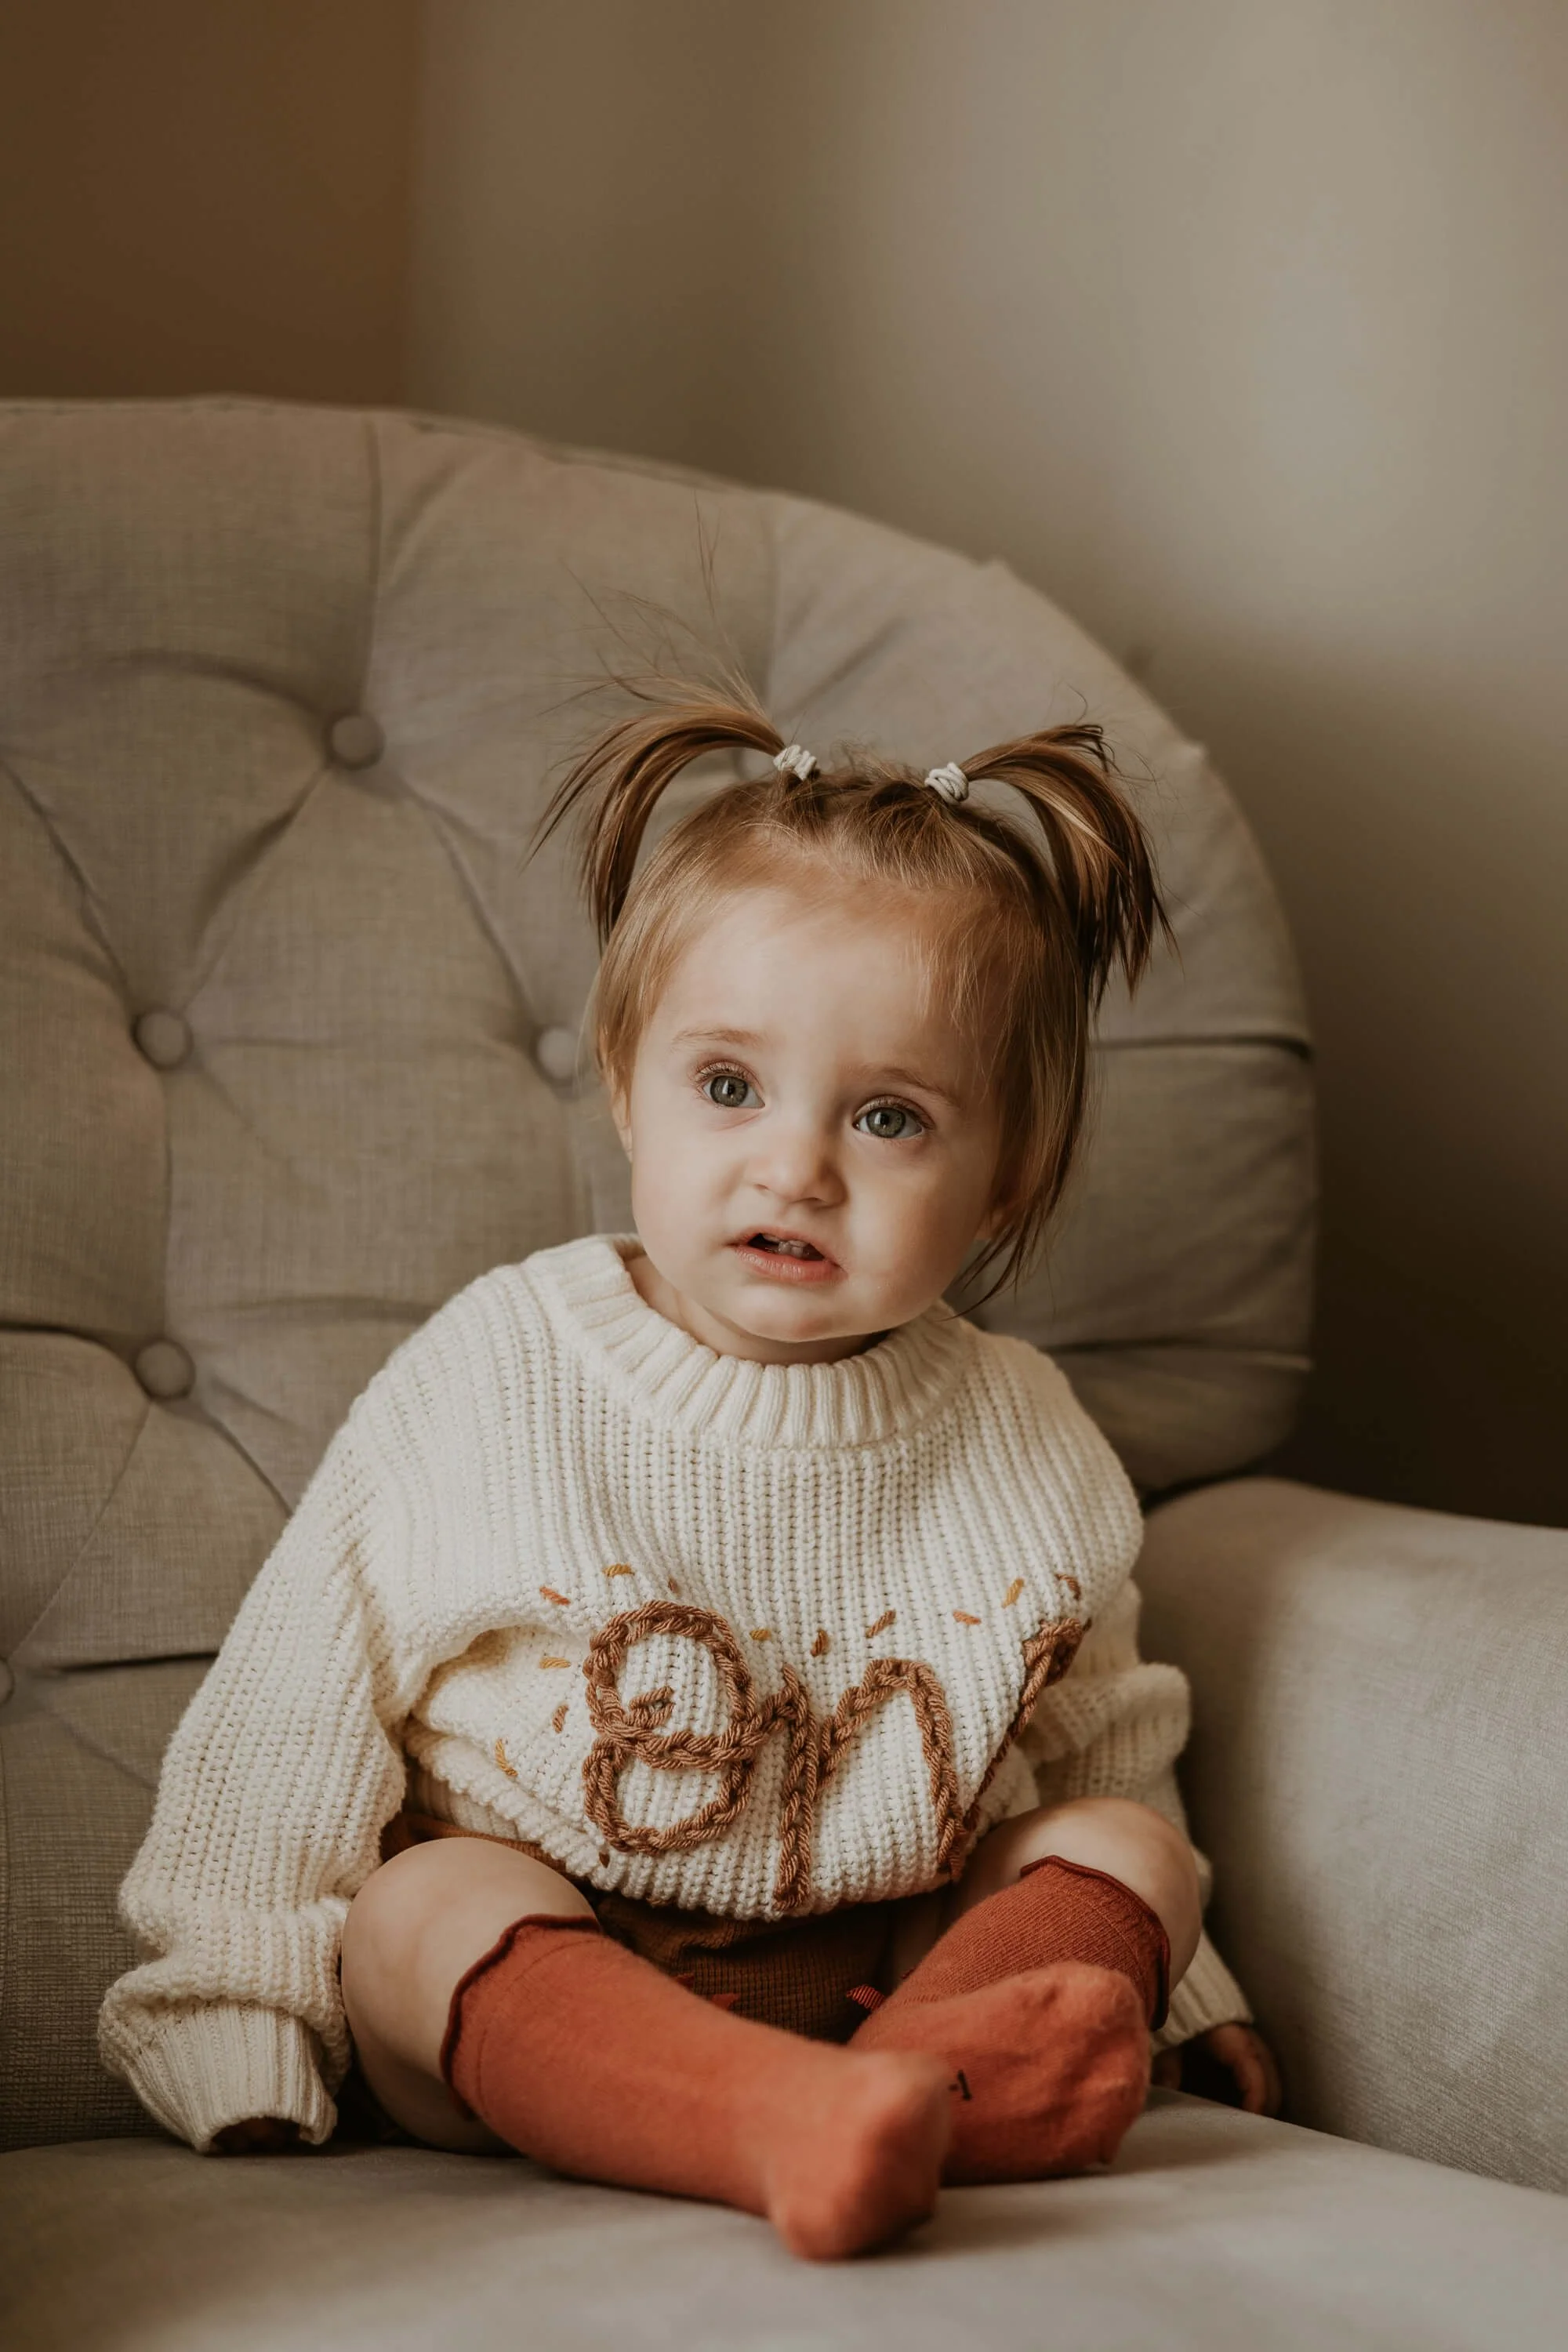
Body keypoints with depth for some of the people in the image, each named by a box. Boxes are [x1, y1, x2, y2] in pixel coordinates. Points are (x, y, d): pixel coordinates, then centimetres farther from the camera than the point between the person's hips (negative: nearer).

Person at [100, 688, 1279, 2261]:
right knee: (418, 1908, -30)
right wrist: (239, 2015, -7)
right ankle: (782, 2122, -55)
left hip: (899, 1943, 3)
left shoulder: (1023, 1440, 2)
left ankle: (941, 2057, -44)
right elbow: (305, 1704, -5)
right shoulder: (493, 1379, -7)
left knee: (1124, 1840, -14)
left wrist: (1171, 1978, 16)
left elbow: (1099, 1739, 17)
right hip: (532, 1956, -3)